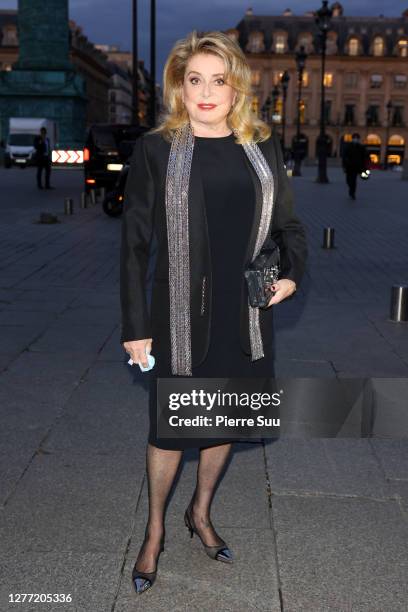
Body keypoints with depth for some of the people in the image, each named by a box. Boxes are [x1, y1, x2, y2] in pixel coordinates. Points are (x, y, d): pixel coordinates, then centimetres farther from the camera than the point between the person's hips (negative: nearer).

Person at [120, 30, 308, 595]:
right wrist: (135, 326, -8)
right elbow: (135, 242, -5)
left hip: (245, 313, 3)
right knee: (171, 427, 8)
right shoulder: (155, 149, -6)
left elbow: (288, 224, 13)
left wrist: (292, 274, -5)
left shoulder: (263, 146, 3)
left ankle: (201, 512, 42)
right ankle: (155, 531, 32)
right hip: (181, 313, -3)